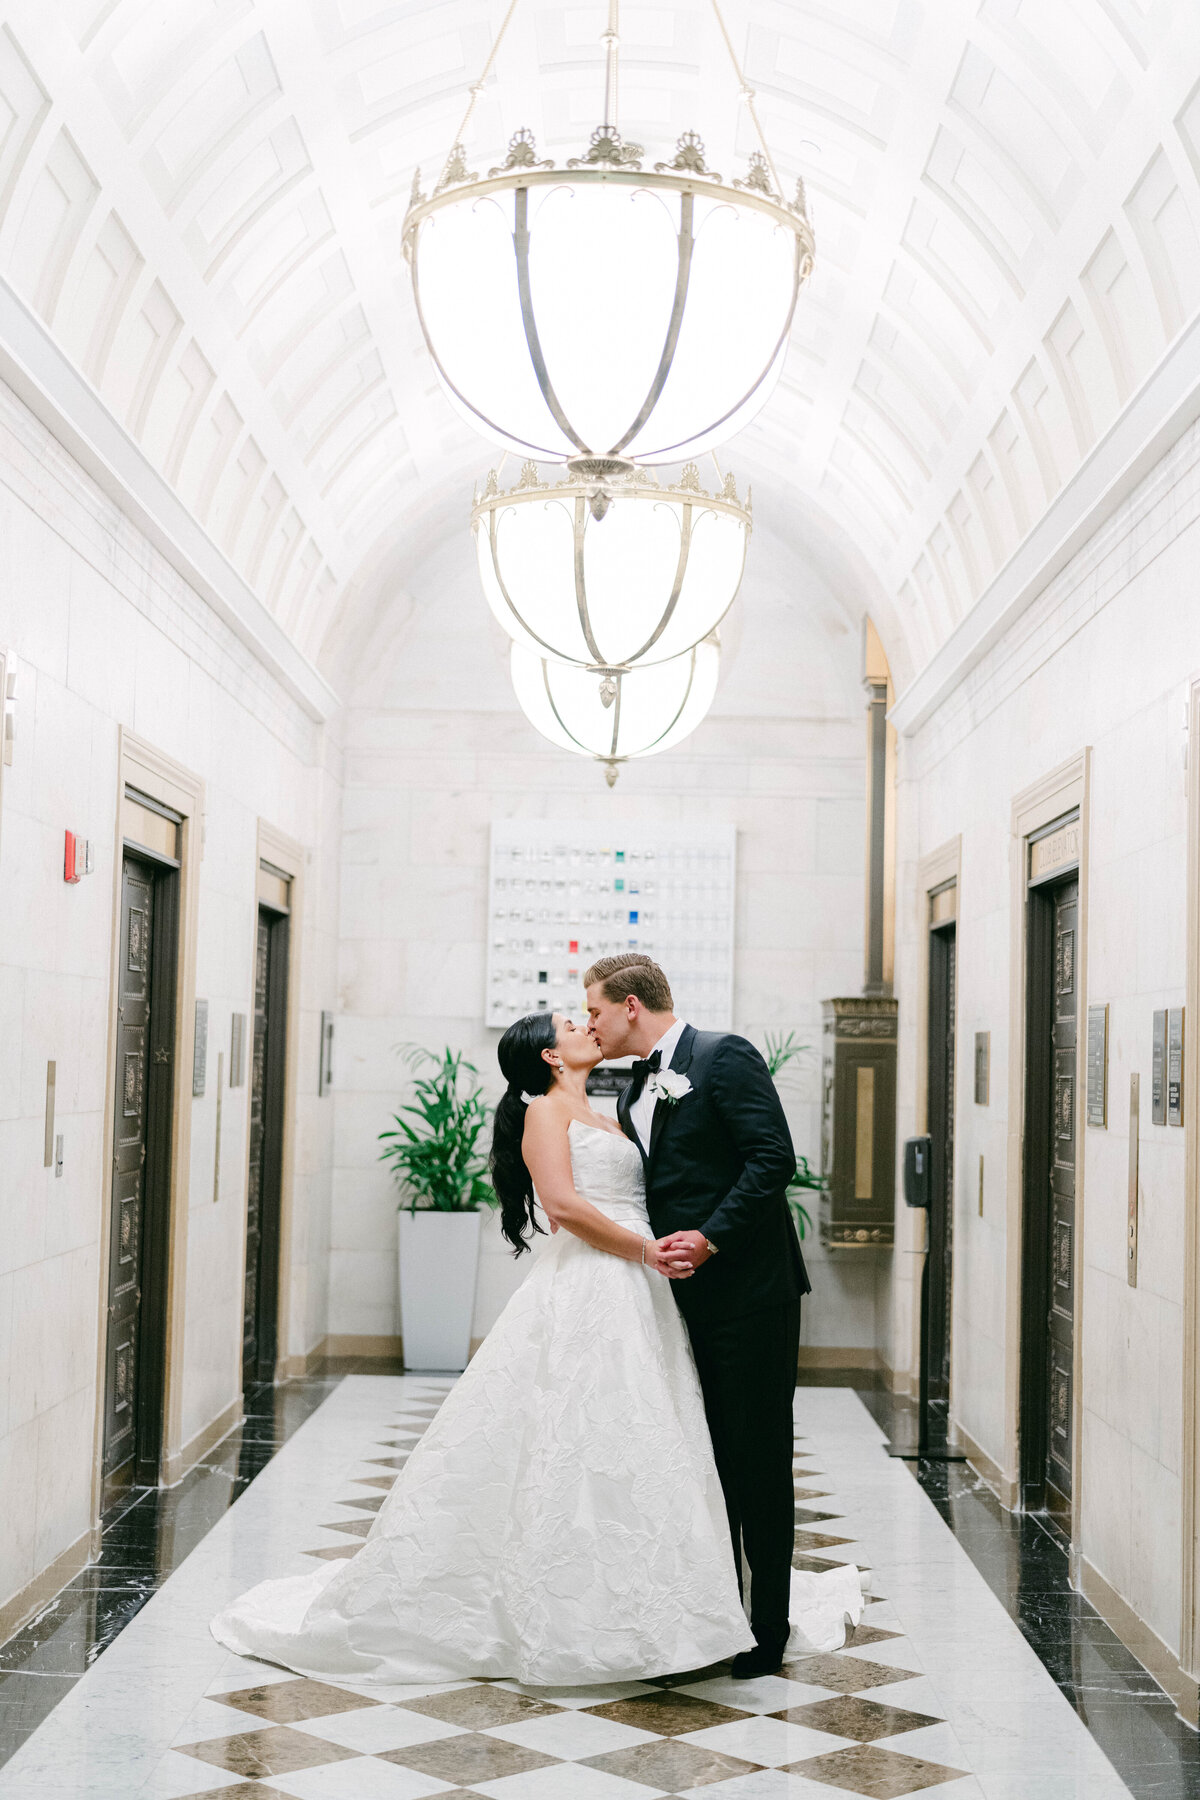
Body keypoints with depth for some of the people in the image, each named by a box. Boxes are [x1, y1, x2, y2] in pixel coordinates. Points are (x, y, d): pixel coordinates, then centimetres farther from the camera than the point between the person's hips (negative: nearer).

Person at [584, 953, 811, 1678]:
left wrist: (711, 1237, -20)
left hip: (750, 1293, -8)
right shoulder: (637, 1092, 16)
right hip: (690, 1299, 8)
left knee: (758, 1462, 0)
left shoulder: (725, 1056, -10)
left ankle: (765, 1635, 10)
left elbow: (774, 1157, -18)